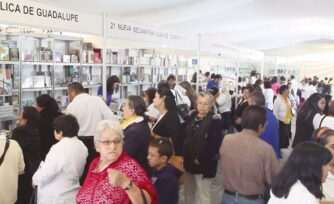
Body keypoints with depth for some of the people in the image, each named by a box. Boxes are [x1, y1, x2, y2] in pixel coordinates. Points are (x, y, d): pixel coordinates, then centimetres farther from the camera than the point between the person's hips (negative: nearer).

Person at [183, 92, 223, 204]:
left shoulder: (214, 120, -12)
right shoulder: (192, 116, 8)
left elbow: (215, 144, -18)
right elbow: (185, 136, 14)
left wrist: (200, 159, -17)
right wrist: (183, 154, 5)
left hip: (204, 163, -6)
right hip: (188, 161, 7)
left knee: (202, 195, 3)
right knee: (188, 192, 18)